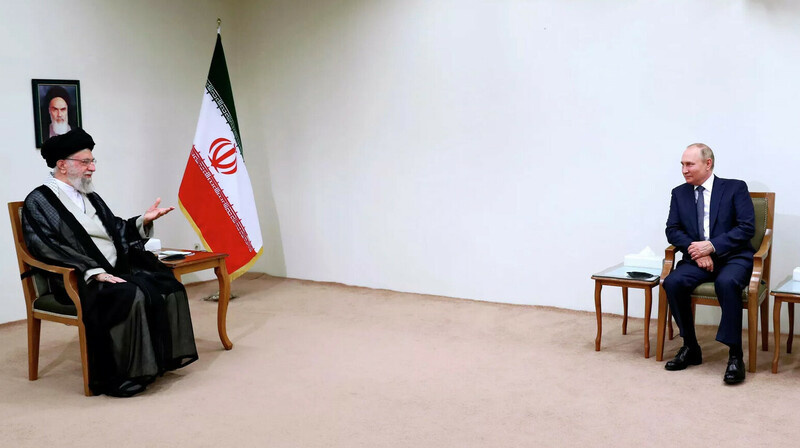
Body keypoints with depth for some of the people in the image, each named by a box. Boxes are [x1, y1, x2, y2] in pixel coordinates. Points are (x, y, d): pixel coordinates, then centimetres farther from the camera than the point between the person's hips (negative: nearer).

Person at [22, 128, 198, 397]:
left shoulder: (90, 197, 20)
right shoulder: (39, 202, -3)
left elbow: (117, 231, 21)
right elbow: (48, 249, -16)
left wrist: (144, 221, 1)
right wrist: (94, 272, -24)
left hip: (118, 270, 7)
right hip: (80, 281, -7)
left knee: (168, 287, -14)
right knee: (130, 297, -33)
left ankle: (161, 359, -6)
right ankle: (116, 376, -22)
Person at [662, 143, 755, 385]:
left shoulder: (735, 188, 0)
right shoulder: (679, 193, 11)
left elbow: (747, 227, -8)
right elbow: (672, 230, 5)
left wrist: (712, 246, -19)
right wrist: (694, 250, -13)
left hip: (732, 257, -3)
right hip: (697, 258, 4)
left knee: (726, 282, -36)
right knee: (672, 282, -26)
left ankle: (735, 354, -26)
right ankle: (690, 347, -10)